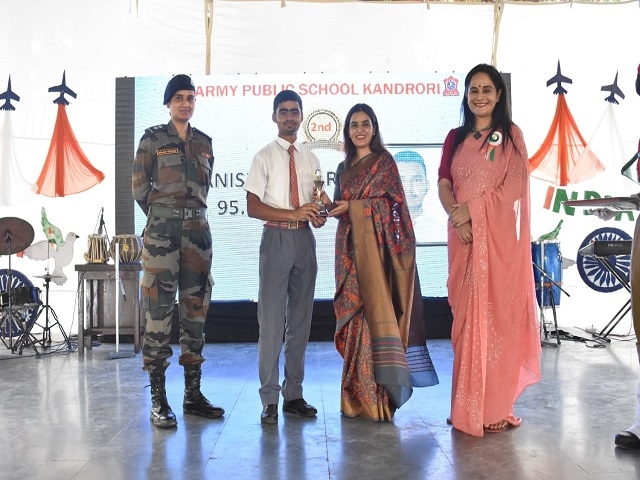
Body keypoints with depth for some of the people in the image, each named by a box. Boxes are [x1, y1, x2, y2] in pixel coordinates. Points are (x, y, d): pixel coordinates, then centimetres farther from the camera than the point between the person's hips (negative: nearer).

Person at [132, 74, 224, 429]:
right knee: (159, 307, -6)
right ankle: (158, 399, 0)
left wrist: (189, 212, 12)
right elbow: (139, 187, 4)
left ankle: (193, 393, 14)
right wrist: (163, 214, 8)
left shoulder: (204, 142, 16)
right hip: (162, 229, -4)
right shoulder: (152, 138, 4)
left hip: (197, 227, 4)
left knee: (196, 306, 5)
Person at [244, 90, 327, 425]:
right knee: (271, 320, -5)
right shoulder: (264, 157, 1)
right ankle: (270, 399, 4)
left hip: (305, 239, 5)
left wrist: (319, 215, -6)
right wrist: (293, 214, -18)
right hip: (277, 238, -4)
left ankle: (294, 394, 18)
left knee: (301, 319, 8)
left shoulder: (310, 159, 15)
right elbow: (253, 207, -6)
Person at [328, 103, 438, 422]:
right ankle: (357, 396, 12)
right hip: (349, 245, 6)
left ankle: (379, 396, -7)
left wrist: (351, 206, -9)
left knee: (375, 309, -12)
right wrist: (328, 206, 0)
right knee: (353, 313, 5)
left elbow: (391, 203, -6)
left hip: (375, 243, -6)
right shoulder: (344, 168, 20)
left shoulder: (383, 160, 3)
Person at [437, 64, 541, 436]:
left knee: (496, 314, -2)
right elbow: (444, 185, 6)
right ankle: (468, 405, 12)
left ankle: (496, 406, 7)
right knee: (466, 314, 4)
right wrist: (456, 217, -12)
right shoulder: (456, 137, 14)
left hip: (498, 235, -3)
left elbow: (515, 186, -6)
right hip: (463, 235, 3)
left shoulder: (511, 135, 5)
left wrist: (471, 208, -14)